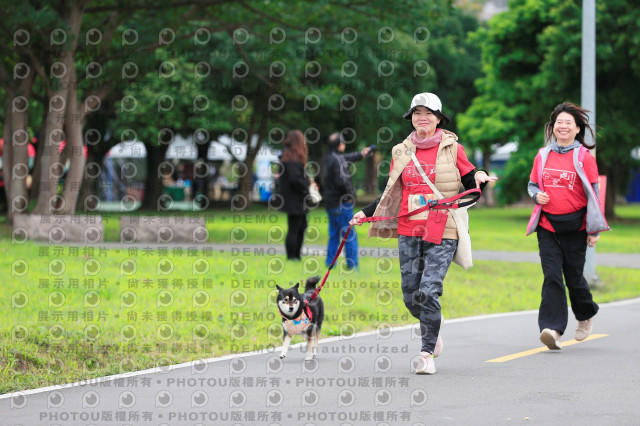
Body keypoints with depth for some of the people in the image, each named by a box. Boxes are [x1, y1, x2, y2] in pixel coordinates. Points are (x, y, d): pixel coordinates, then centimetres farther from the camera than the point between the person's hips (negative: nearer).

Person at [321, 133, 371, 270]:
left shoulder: (327, 158, 9)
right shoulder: (338, 160, -19)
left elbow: (346, 158, 27)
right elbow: (342, 180, -27)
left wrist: (360, 155, 37)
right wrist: (350, 194, -14)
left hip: (330, 203, 9)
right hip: (341, 204, -9)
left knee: (334, 235, 16)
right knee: (350, 235, -2)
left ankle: (330, 262, 17)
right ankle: (352, 265, -1)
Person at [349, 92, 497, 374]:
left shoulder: (452, 149, 2)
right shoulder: (402, 152, 11)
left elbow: (472, 186, 6)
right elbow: (391, 194, 19)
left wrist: (480, 178, -16)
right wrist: (366, 213, 11)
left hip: (442, 234, -4)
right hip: (409, 231, 4)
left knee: (428, 292, -16)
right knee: (411, 295, 3)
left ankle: (427, 353, -5)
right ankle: (432, 332, 33)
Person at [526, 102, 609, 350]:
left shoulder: (584, 157, -1)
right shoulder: (543, 156, 8)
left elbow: (593, 193, 0)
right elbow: (532, 184, 19)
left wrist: (594, 230, -3)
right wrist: (537, 195, -6)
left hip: (575, 226, -2)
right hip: (548, 225, 2)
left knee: (574, 275, 6)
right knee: (552, 276, -9)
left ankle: (586, 314, 35)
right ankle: (552, 329, -14)